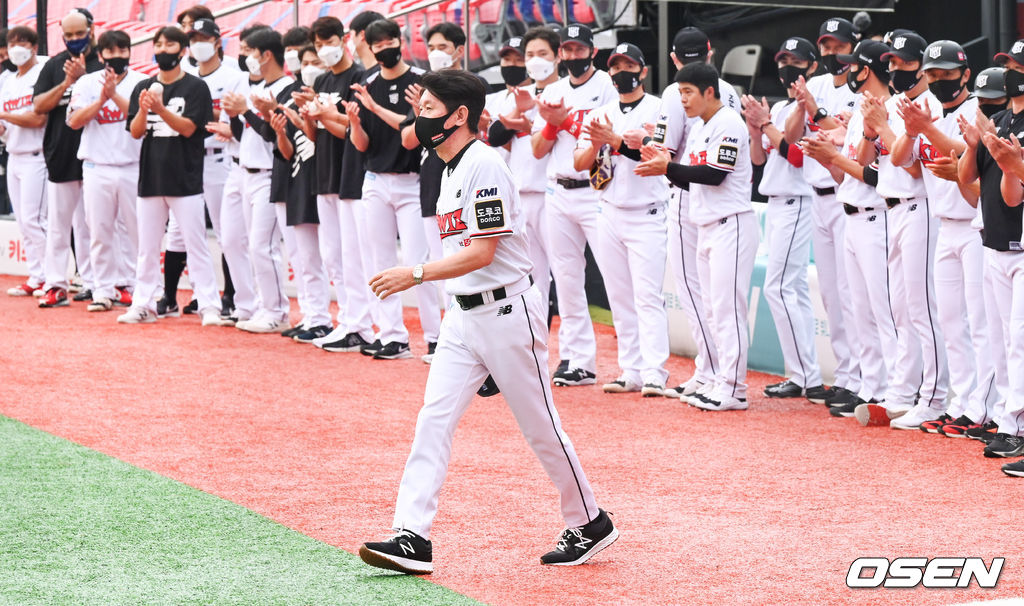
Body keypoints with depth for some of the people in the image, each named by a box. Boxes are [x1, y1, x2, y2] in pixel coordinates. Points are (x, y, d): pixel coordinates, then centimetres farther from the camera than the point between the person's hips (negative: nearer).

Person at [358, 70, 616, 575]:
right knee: (433, 420, -3)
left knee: (540, 426, 2)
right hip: (463, 314, 9)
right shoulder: (451, 170, 12)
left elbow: (482, 253, -23)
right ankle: (412, 537, -8)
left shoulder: (484, 165, -16)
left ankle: (589, 524, 19)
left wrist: (415, 275, -26)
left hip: (506, 311, -9)